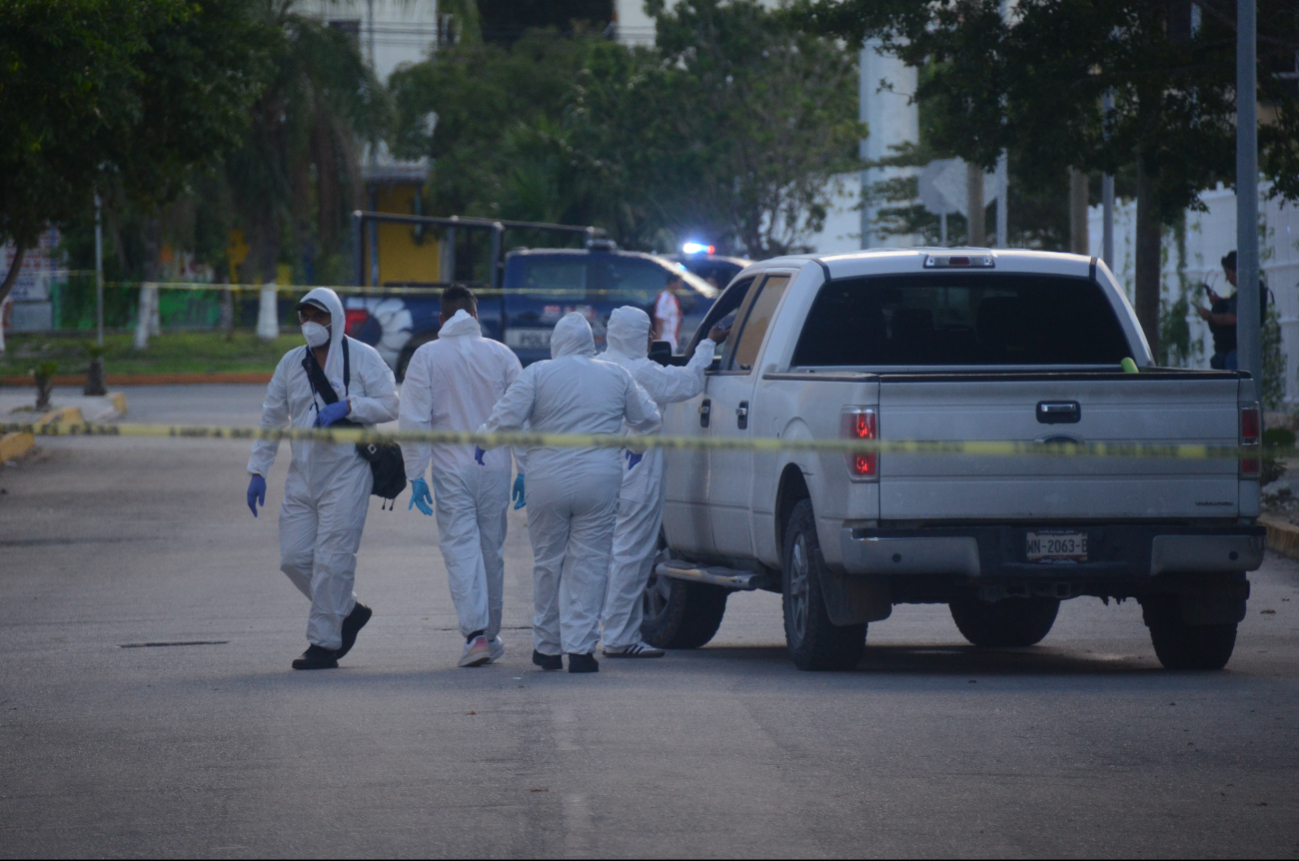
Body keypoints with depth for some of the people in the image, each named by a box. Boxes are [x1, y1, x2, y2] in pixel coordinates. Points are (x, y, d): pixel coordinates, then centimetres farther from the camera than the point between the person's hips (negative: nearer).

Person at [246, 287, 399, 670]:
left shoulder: (361, 358, -1)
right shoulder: (291, 363, 13)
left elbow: (389, 405, -5)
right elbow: (271, 418, 18)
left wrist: (346, 406, -18)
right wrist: (257, 470, 12)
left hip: (346, 473, -6)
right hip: (302, 476, 6)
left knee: (332, 559, -10)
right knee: (294, 557, 1)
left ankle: (324, 643, -3)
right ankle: (348, 611, 22)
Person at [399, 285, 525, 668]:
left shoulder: (426, 357, -4)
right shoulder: (501, 354, 2)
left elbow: (414, 421, -7)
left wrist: (416, 474, -4)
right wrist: (525, 471, 6)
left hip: (451, 469, -2)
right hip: (495, 468, 2)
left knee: (461, 550, -4)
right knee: (491, 550, 13)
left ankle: (475, 634, -19)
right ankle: (490, 634, 22)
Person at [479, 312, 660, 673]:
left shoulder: (537, 374, -2)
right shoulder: (616, 376, 7)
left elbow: (506, 419, -9)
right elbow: (648, 420, 17)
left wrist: (484, 438, 10)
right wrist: (638, 444, 38)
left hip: (548, 481, -1)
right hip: (600, 480, 1)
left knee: (547, 562, 11)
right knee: (589, 563, 3)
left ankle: (547, 647, 18)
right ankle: (581, 648, -3)